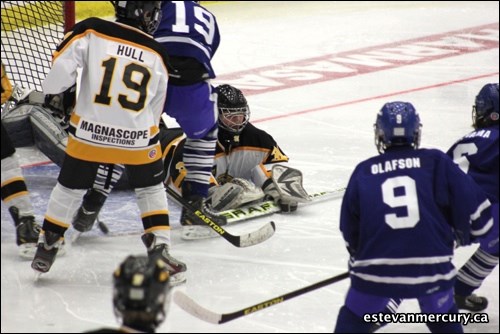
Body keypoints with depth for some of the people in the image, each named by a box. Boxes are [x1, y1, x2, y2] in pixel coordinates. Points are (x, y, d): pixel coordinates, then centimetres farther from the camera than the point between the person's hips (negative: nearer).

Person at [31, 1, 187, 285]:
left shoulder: (91, 31, -7)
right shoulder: (157, 55, 1)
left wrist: (54, 94, 3)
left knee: (70, 187, 20)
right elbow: (154, 111, 11)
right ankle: (159, 250, 16)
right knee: (151, 188, 23)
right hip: (137, 137, 0)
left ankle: (46, 249, 30)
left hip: (88, 132, 0)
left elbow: (61, 67, -15)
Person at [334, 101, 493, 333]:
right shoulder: (436, 163, 1)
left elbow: (349, 228, 12)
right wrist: (466, 234, 22)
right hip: (431, 267, 0)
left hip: (375, 269, 0)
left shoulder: (363, 172, 6)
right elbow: (473, 205, 1)